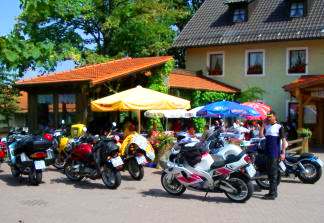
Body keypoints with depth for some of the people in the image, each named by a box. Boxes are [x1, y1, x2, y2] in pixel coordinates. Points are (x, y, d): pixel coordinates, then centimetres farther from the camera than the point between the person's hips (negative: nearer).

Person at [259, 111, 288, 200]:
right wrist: (263, 124, 2)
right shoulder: (267, 127, 14)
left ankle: (272, 194, -5)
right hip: (267, 152, 7)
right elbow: (261, 135, 3)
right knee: (269, 172, 12)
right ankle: (274, 192, 23)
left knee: (273, 173, -7)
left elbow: (283, 140, -8)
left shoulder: (279, 127, -5)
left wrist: (283, 153, -14)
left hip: (275, 153, -7)